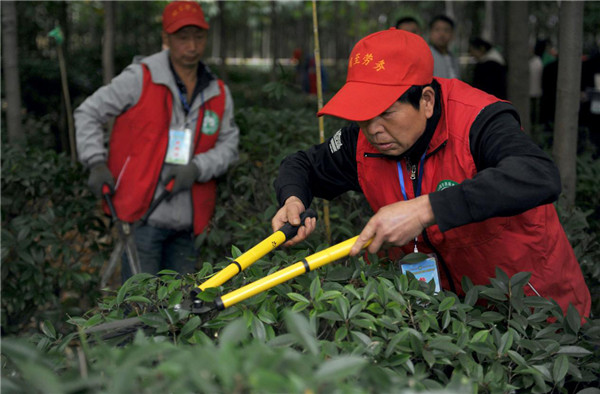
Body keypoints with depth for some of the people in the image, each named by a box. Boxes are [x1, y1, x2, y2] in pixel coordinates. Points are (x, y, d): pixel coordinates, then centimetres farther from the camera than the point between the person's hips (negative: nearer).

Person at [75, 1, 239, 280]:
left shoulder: (219, 93, 10)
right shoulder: (140, 78, -4)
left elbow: (228, 145, 10)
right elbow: (88, 113, 3)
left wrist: (197, 168, -10)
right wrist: (96, 163, -9)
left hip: (187, 222, 5)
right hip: (142, 215, -5)